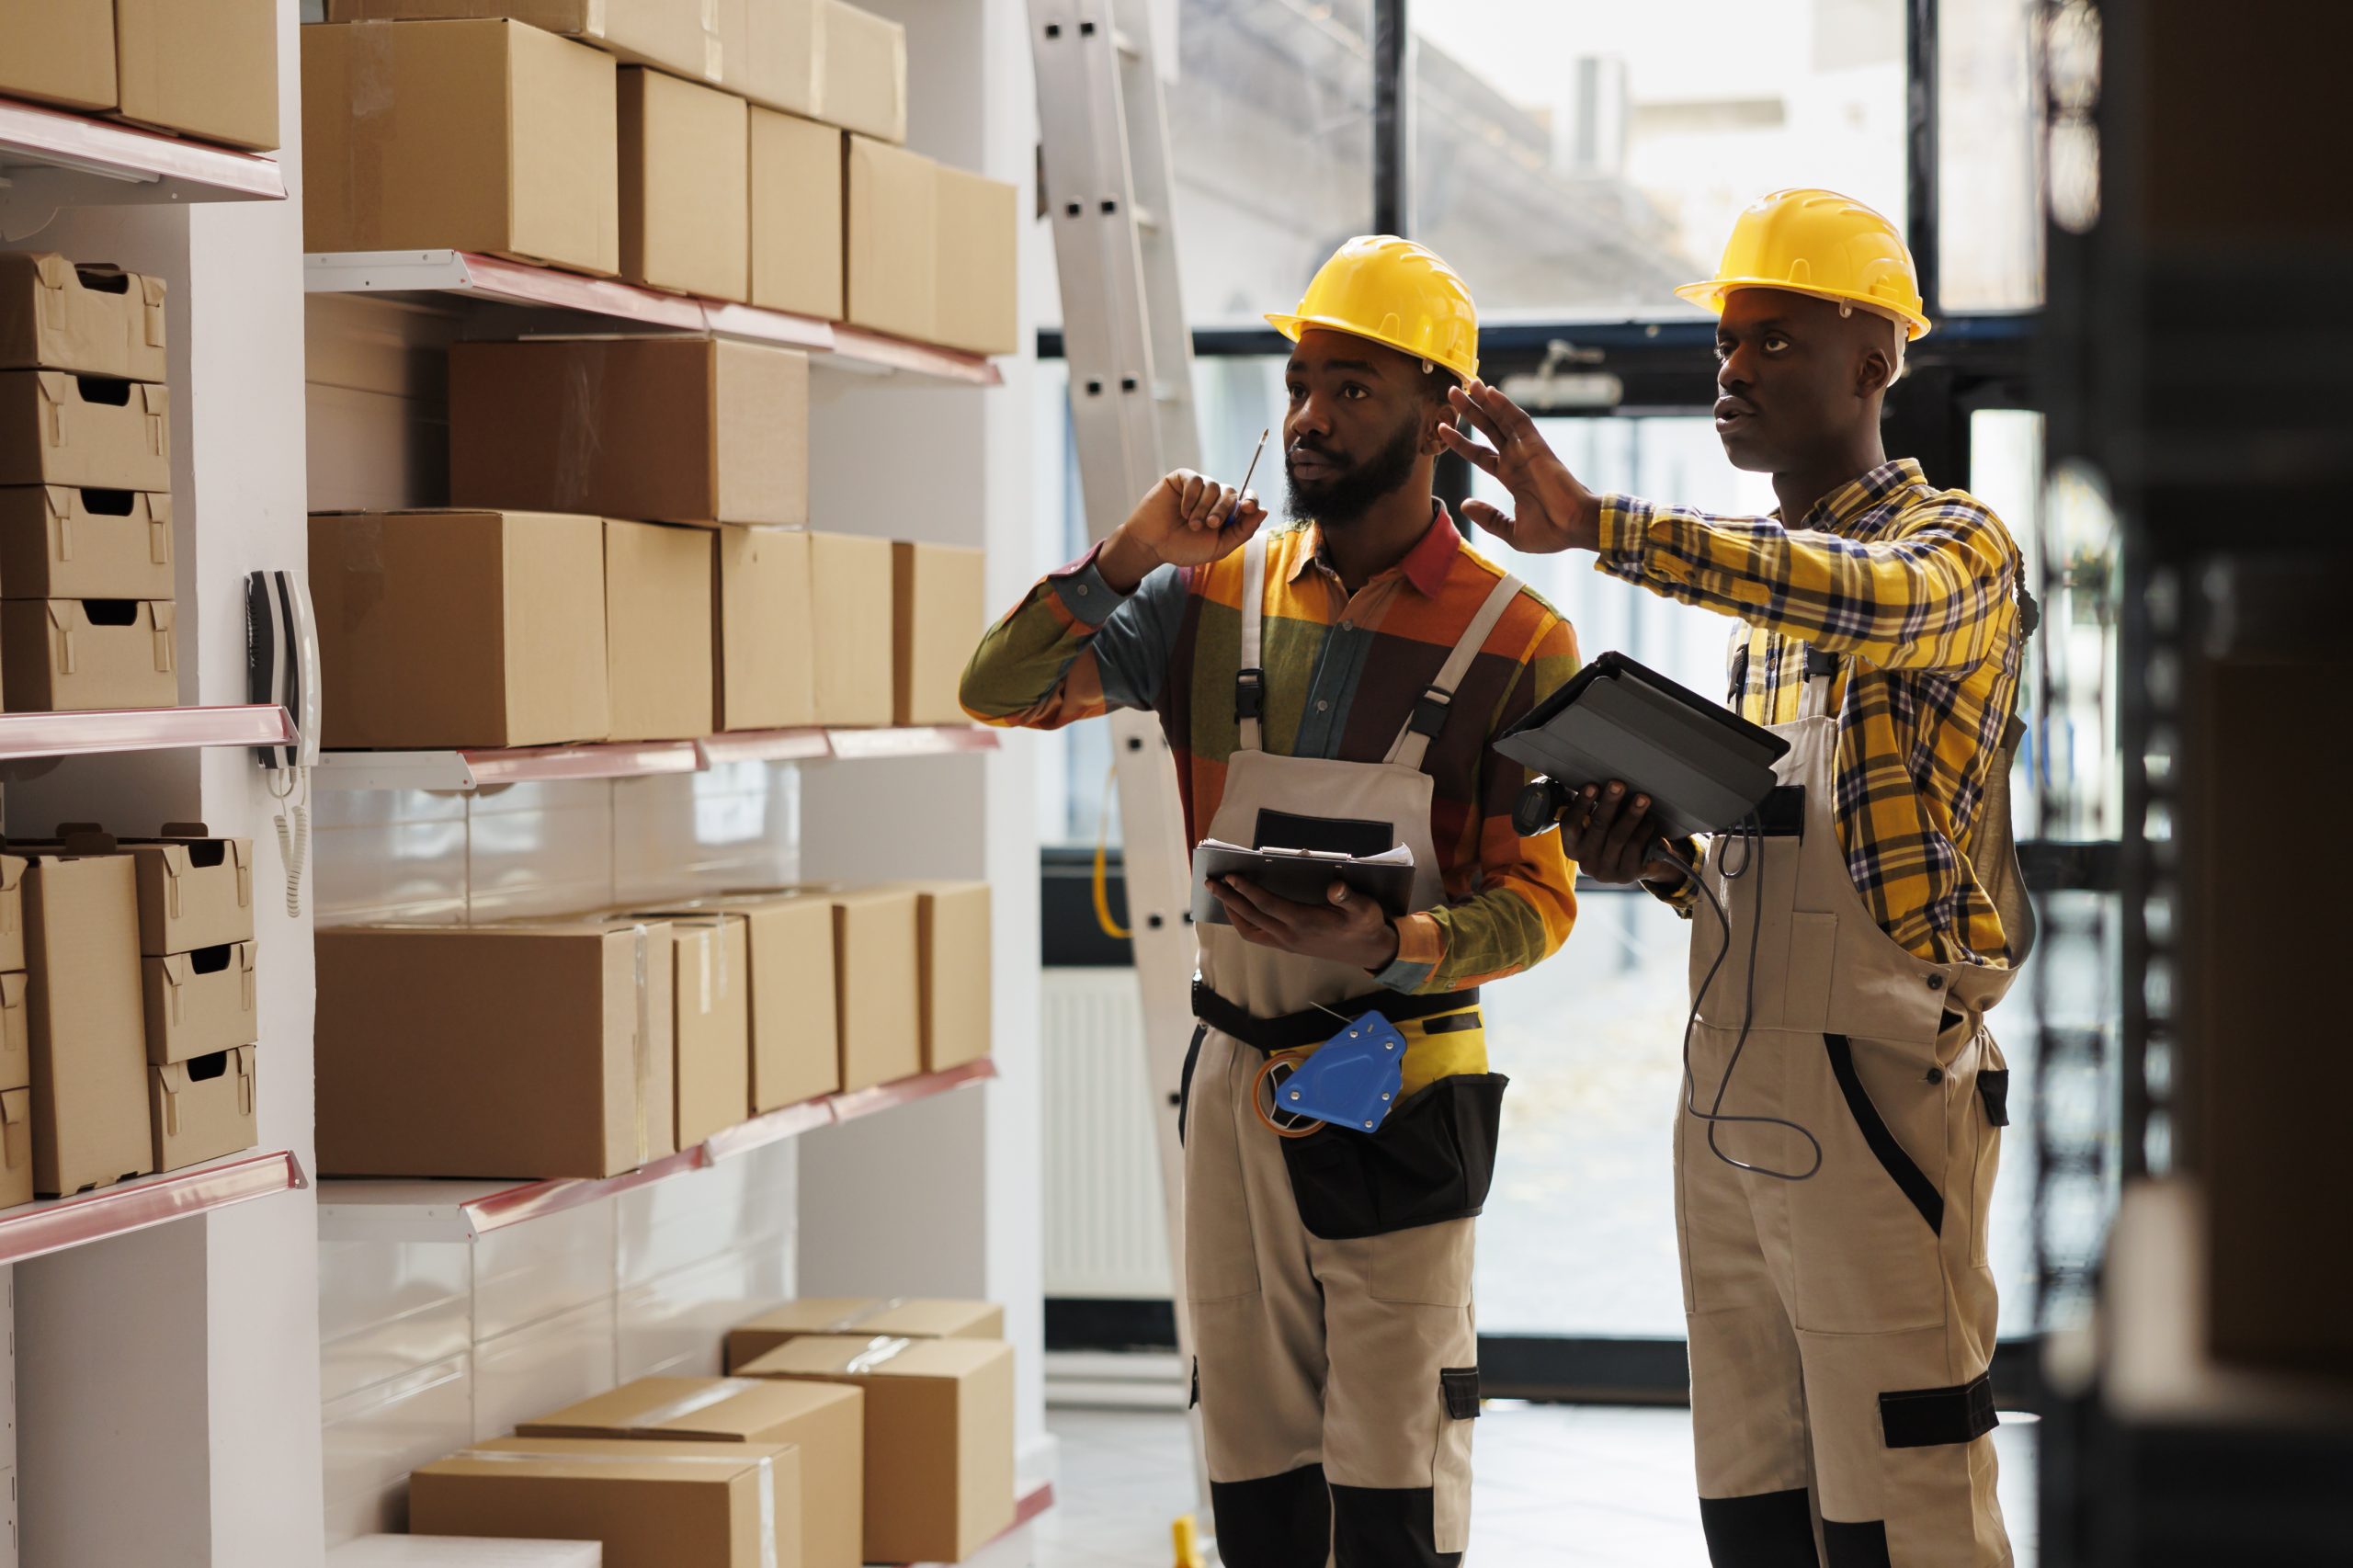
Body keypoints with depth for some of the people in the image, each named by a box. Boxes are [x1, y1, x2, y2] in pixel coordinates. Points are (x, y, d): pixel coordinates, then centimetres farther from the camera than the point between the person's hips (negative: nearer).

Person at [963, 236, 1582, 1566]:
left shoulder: (1514, 643, -6)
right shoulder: (1219, 593, 4)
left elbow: (1539, 900, -6)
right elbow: (1002, 693, 5)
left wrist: (1392, 945, -25)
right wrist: (1125, 565, -10)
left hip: (1397, 1096, -4)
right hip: (1233, 1071, 4)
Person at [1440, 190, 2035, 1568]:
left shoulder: (1958, 546, -4)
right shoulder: (1769, 584, 21)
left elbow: (1872, 597, -31)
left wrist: (1598, 523, -38)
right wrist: (1664, 865, 4)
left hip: (1875, 1090, -8)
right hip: (1729, 1101, 8)